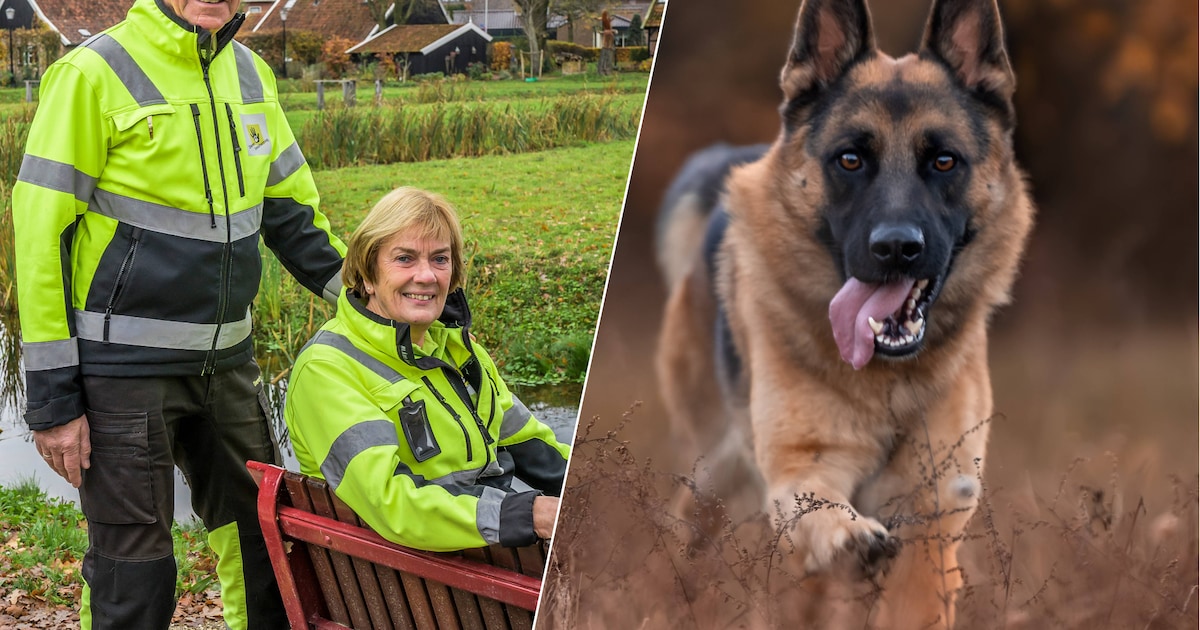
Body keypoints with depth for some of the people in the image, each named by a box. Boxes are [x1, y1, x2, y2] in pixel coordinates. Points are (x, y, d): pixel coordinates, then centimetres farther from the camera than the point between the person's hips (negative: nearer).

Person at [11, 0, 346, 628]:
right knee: (133, 573, 1)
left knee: (264, 536, 13)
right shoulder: (94, 72, -11)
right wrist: (52, 396, -13)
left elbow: (290, 210, 18)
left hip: (224, 358, 6)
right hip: (124, 365, -6)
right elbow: (40, 231, -11)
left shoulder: (250, 74, 8)